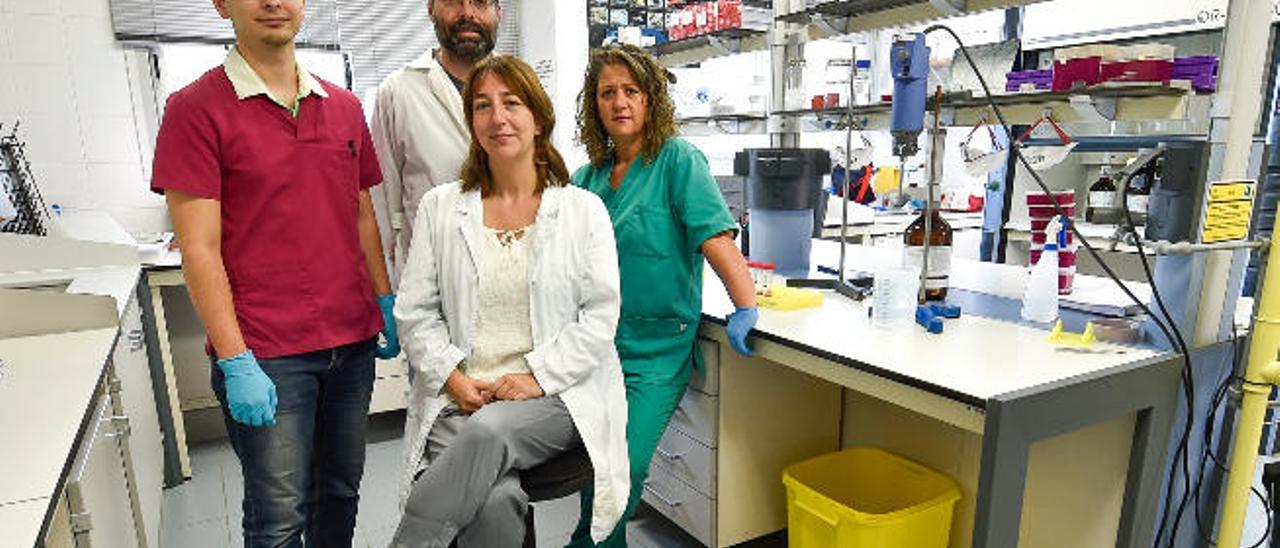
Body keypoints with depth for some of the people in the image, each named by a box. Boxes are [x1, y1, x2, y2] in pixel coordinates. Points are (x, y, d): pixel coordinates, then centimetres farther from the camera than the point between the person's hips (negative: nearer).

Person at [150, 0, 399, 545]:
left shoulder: (344, 106, 10)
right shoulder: (196, 108, -5)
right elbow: (200, 249, -9)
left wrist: (386, 304, 10)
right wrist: (236, 362, -13)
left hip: (353, 339, 5)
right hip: (264, 353, -4)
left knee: (342, 492, 16)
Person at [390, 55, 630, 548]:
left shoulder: (584, 209, 5)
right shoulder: (439, 207, 10)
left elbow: (601, 315, -2)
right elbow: (414, 312, 8)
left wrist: (539, 376, -12)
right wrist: (452, 377, -6)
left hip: (558, 397, 0)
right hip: (461, 398, 1)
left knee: (488, 430, -33)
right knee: (494, 500, -28)